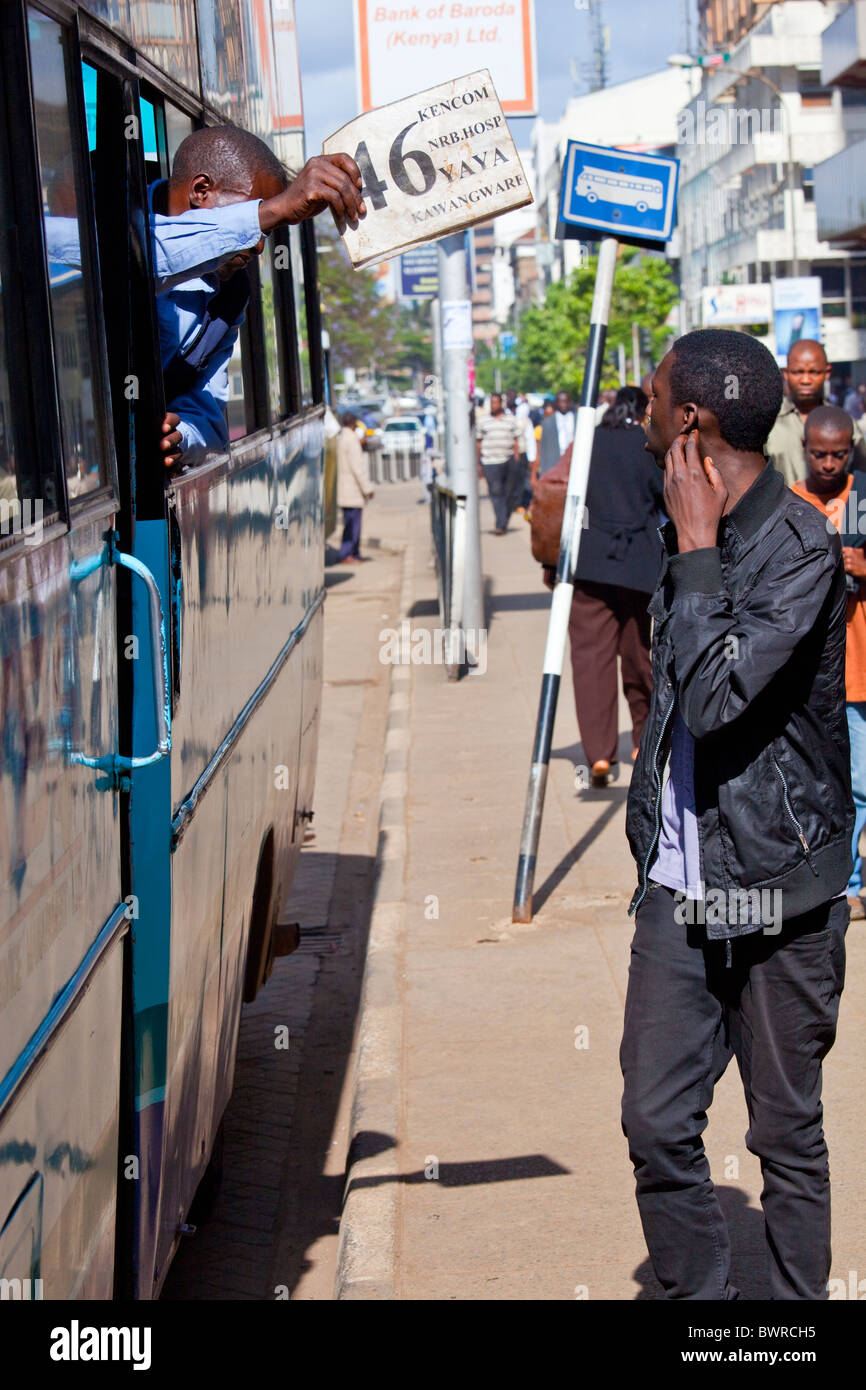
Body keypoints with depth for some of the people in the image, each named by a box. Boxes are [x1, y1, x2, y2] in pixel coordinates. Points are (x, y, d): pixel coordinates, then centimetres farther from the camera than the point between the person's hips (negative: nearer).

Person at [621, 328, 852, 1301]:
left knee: (787, 1133, 5)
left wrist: (698, 550, -19)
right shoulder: (687, 536, 11)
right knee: (656, 1124, 3)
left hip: (776, 891, -6)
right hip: (679, 889, 6)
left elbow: (717, 696, -26)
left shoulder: (801, 547, -15)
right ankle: (698, 1296, 18)